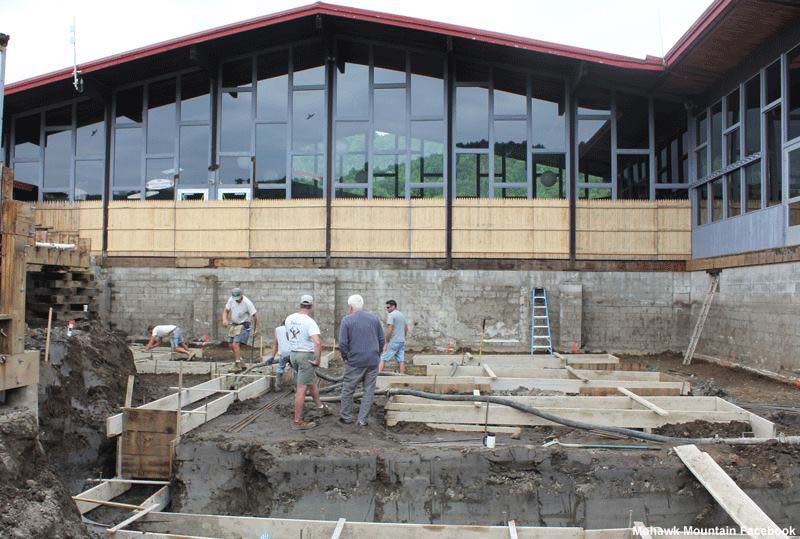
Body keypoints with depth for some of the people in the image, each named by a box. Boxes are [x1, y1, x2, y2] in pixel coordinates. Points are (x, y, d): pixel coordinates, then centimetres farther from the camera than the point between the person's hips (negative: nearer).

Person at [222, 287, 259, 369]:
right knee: (231, 345, 11)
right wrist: (224, 319, -18)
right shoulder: (231, 299, -5)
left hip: (243, 326, -7)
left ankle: (238, 365, -15)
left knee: (235, 344, -19)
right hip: (233, 325, 7)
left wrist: (256, 329, -17)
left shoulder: (247, 303, -22)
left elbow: (255, 315, -17)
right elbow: (226, 311, 3)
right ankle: (239, 359, 32)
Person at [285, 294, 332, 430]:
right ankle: (297, 422, 5)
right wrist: (317, 360, -21)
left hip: (293, 353, 8)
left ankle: (321, 407, 40)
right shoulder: (309, 322, -20)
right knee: (302, 388, -1)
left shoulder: (289, 318, 3)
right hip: (306, 356, -8)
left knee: (312, 381, 25)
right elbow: (317, 342, -32)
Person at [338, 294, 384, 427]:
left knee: (348, 390, 11)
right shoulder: (374, 318, 6)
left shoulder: (347, 320, -6)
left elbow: (343, 343, -10)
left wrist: (345, 358, 3)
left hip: (355, 362, -3)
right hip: (373, 361, 3)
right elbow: (381, 339, 8)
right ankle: (362, 419, 10)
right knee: (369, 390, 8)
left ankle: (346, 417, 19)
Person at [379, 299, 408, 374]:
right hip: (402, 341, 8)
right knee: (401, 360, 6)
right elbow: (406, 329, 23)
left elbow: (389, 330, -17)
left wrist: (386, 342, -14)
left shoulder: (391, 315, -10)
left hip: (393, 342, -8)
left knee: (383, 359, -6)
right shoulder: (402, 315, 17)